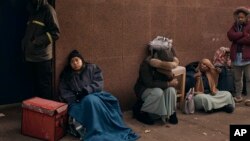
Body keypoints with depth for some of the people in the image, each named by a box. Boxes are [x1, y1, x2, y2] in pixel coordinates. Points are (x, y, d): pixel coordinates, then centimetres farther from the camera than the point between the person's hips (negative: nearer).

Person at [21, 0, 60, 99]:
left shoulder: (48, 10, -6)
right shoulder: (33, 11, 16)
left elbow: (55, 33, -13)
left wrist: (37, 41, -17)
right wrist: (25, 46, 10)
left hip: (42, 56, -7)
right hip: (32, 55, 7)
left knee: (44, 86, 1)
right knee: (36, 85, 14)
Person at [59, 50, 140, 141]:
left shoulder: (92, 68, 10)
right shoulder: (66, 75, 13)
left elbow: (99, 84, -1)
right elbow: (64, 92, 6)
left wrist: (86, 90, -16)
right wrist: (75, 99, -12)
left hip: (95, 95, 1)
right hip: (79, 102, 0)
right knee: (91, 100, -34)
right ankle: (97, 134, -40)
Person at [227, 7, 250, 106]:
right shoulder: (234, 26, 11)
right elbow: (230, 35, -8)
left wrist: (237, 39, -10)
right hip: (236, 56, 5)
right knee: (237, 78, 12)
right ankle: (238, 96, 22)